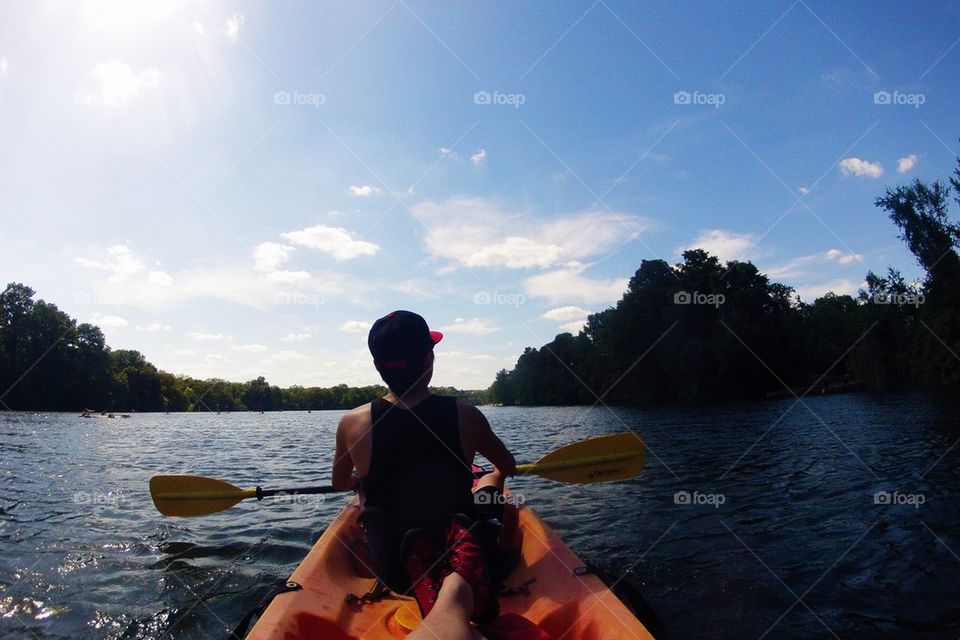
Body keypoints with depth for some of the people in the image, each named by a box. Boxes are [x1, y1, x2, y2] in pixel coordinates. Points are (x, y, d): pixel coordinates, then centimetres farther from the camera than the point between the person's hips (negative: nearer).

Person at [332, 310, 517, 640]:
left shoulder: (352, 423, -14)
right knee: (490, 482, 28)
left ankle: (423, 587, 0)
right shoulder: (465, 416, -14)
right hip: (463, 552, -2)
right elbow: (508, 467, 7)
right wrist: (493, 476, 32)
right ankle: (457, 589, -5)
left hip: (390, 565, 2)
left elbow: (339, 483, 9)